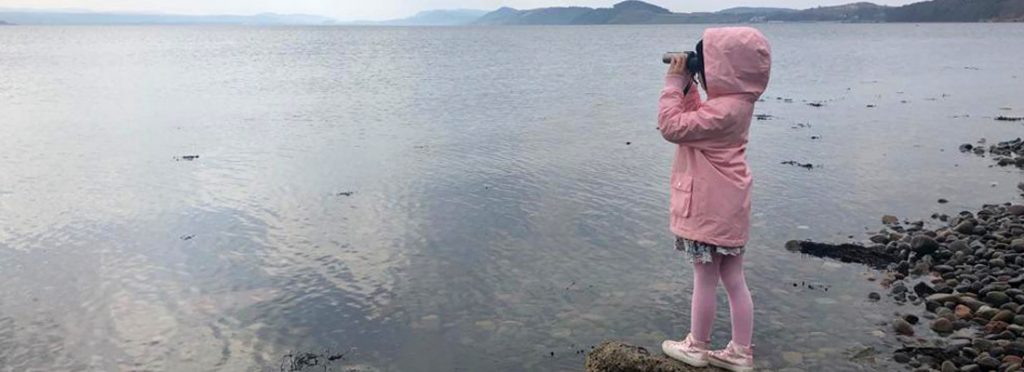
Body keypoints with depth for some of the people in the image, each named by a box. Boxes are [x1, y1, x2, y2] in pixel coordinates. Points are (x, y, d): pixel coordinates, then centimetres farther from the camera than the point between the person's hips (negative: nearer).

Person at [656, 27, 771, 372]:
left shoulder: (722, 110, -24)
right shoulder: (735, 102, 7)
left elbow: (672, 126, -23)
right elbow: (694, 118, 19)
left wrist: (674, 82, -16)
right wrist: (686, 83, 8)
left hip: (709, 208, -9)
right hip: (726, 206, 10)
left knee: (705, 279, 6)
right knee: (733, 279, 13)